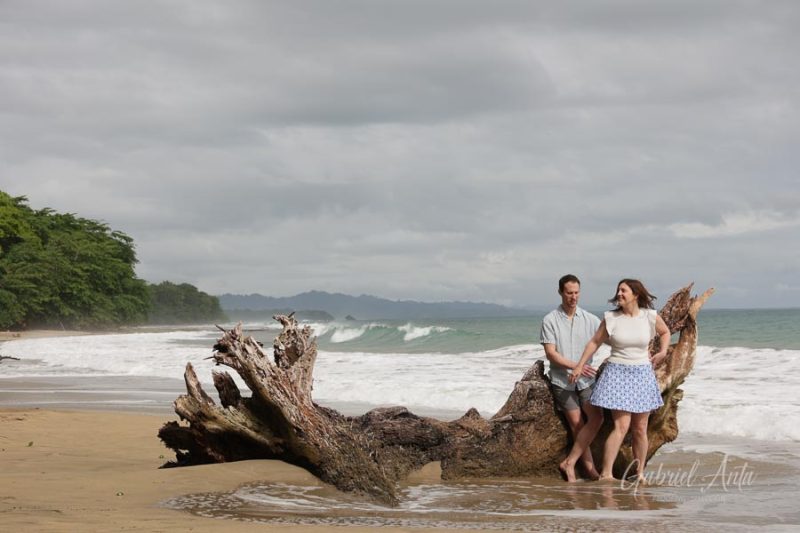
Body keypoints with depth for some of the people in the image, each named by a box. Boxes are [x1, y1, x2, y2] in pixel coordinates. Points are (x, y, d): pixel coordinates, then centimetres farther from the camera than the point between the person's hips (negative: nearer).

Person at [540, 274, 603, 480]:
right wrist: (575, 366, -19)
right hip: (562, 380, -2)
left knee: (596, 417, -12)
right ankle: (589, 467, 4)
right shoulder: (550, 321, -3)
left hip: (586, 379, 2)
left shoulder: (590, 320, 5)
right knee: (576, 423, -4)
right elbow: (550, 353, -8)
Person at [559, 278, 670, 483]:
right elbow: (595, 342, 7)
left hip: (642, 374, 3)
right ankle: (606, 474, -14)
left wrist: (663, 352, 4)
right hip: (617, 373, -3)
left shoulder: (650, 317, -1)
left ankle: (640, 474, 19)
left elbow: (665, 332, 19)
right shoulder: (610, 318, -3)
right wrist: (579, 366, 7)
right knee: (622, 425, -14)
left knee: (640, 428, 8)